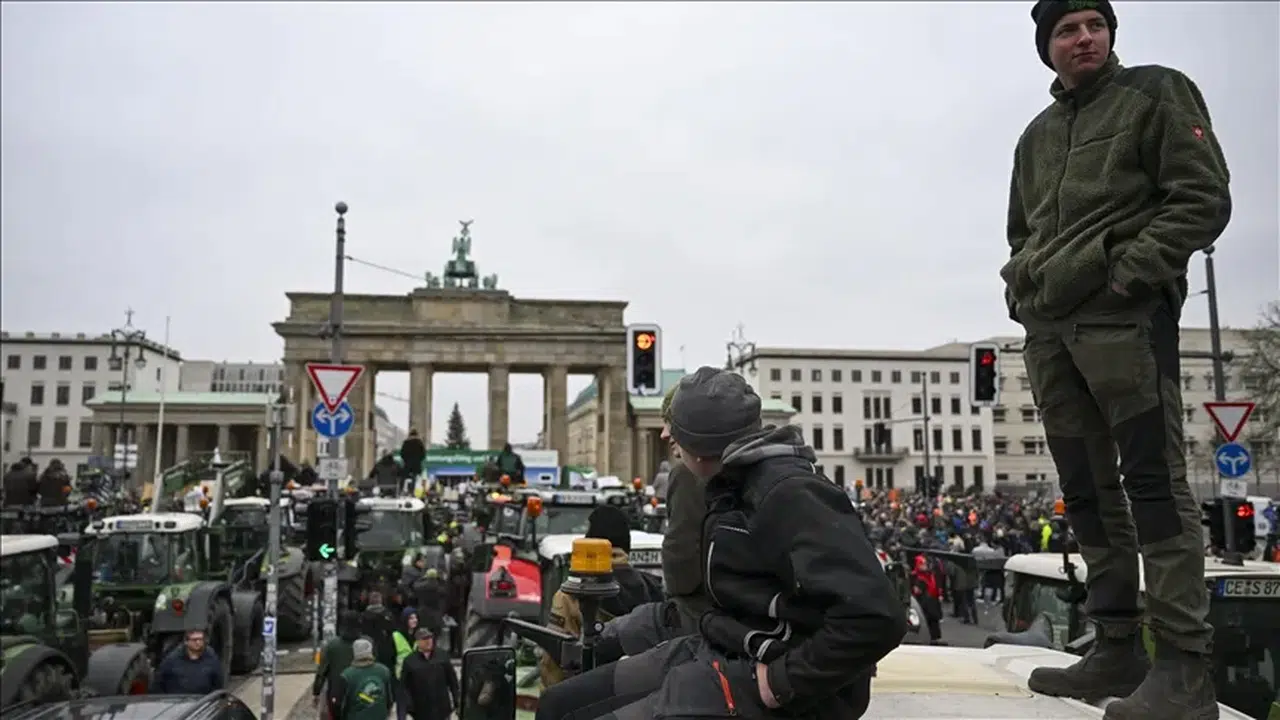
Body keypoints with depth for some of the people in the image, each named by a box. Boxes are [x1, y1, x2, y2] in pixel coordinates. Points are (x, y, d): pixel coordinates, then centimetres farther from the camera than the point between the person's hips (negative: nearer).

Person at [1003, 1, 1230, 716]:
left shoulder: (1156, 93, 6)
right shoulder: (1036, 136, 23)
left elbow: (1205, 197, -3)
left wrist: (1126, 272, -13)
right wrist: (1023, 288, 11)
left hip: (1123, 317, -6)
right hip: (1048, 329, 7)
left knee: (1155, 482, -10)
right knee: (1087, 491, 6)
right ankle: (1118, 651, 13)